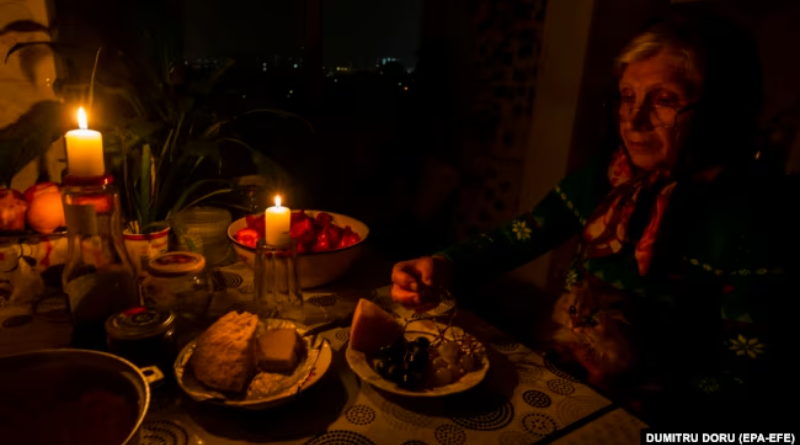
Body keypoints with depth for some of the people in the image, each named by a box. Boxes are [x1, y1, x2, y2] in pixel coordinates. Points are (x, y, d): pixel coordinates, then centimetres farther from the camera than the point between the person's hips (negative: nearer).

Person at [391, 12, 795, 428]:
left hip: (647, 416, -4)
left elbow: (747, 382, -14)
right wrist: (444, 266, -22)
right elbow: (519, 235, -5)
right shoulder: (611, 168, -3)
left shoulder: (752, 216, -17)